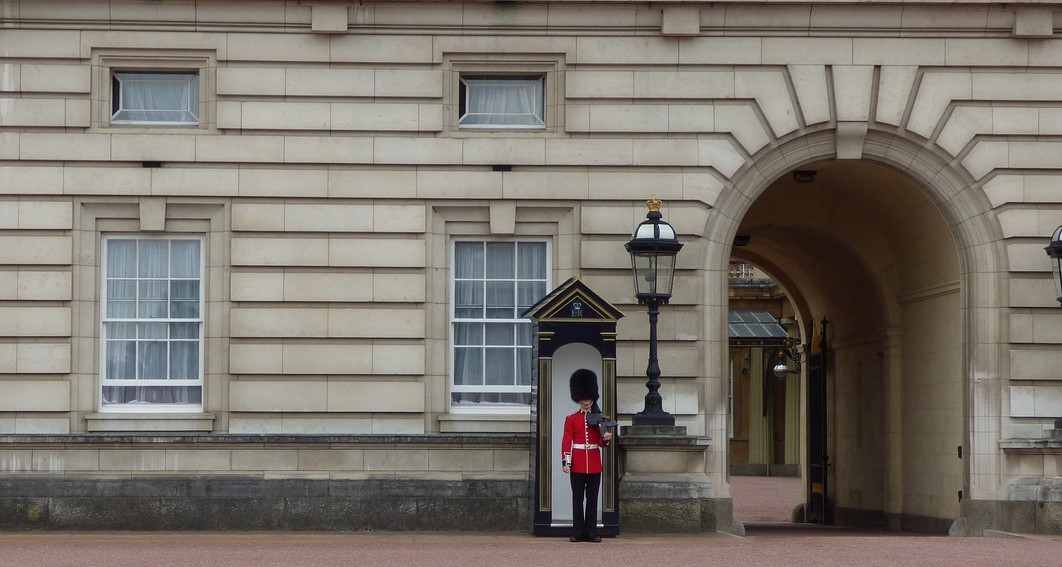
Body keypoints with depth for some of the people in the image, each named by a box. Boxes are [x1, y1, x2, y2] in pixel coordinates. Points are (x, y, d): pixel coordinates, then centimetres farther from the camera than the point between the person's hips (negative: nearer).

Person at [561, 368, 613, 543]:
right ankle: (578, 532, 4)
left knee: (592, 499, 3)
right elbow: (566, 442, -1)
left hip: (594, 464, 1)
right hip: (578, 464, -1)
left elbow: (601, 443, 7)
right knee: (578, 499, 1)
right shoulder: (571, 419, 3)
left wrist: (606, 438, -16)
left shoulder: (599, 418, 8)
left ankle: (591, 532, 6)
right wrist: (566, 462, -11)